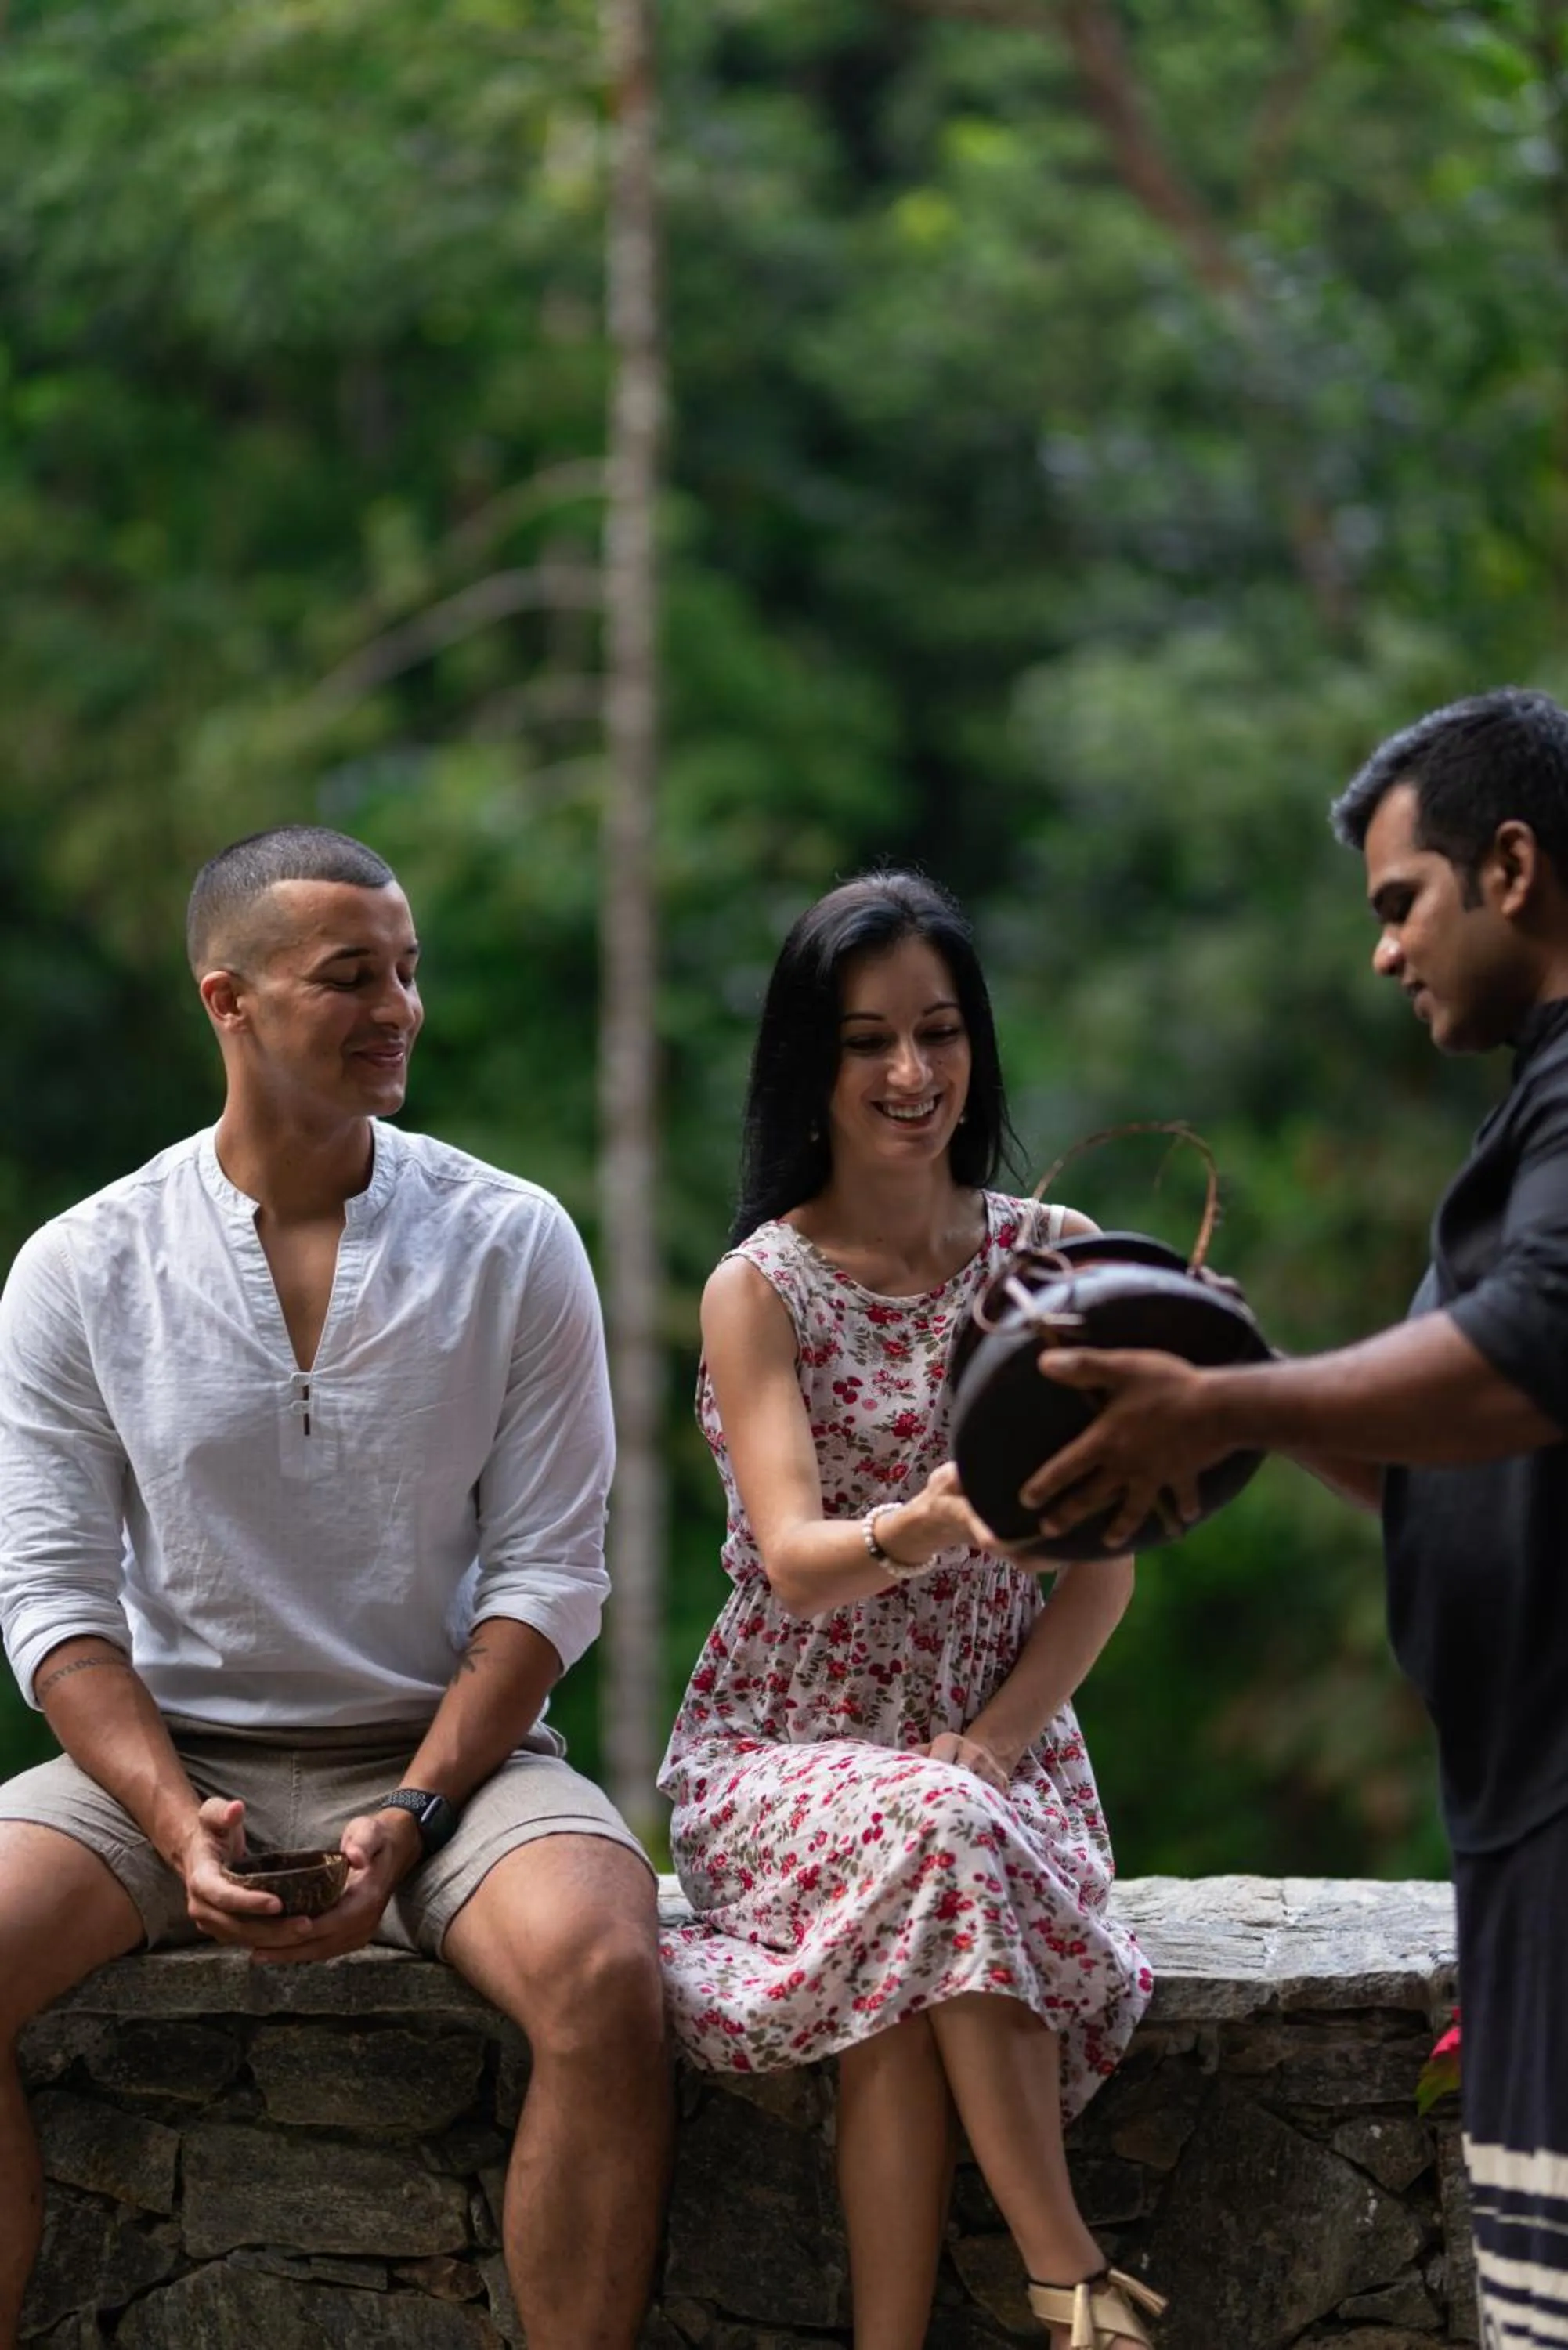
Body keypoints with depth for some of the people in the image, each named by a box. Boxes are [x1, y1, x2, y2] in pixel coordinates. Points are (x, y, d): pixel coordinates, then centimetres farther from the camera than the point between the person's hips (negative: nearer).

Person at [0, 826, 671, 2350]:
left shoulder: (511, 1247, 2)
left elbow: (549, 1575, -1)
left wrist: (410, 1818, -14)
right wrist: (177, 1827, -16)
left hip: (447, 1748, -1)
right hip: (165, 1753, 1)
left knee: (603, 1972, -31)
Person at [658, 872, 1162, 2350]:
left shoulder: (1055, 1258, 5)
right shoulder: (761, 1288, -3)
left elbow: (1104, 1566, 3)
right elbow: (795, 1559, -16)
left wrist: (988, 1746, -14)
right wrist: (916, 1529, -40)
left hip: (1001, 1746, 2)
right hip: (788, 1743, -2)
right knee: (931, 1839, -36)